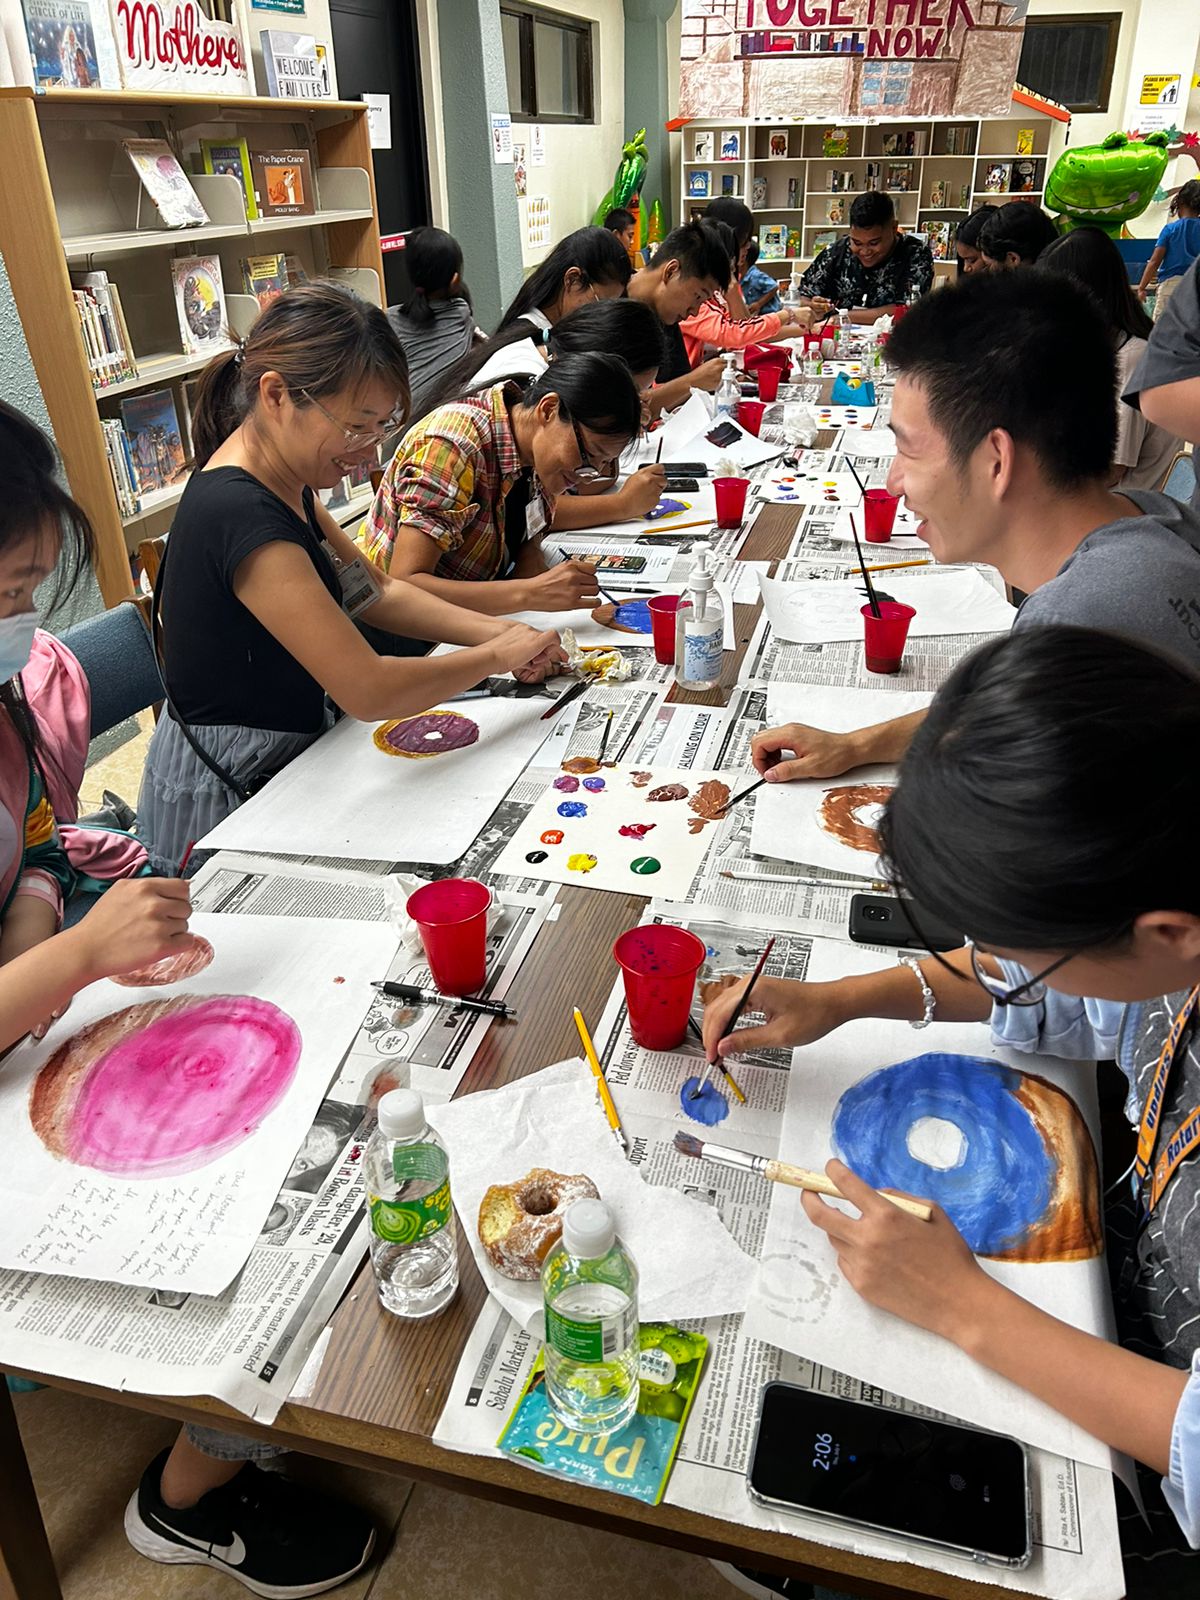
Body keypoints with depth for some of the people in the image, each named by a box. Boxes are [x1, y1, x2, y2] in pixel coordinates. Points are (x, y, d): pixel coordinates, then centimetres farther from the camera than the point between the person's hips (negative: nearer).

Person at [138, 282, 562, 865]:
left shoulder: (283, 480, 1)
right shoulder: (241, 516, -29)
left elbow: (376, 593, 9)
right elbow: (369, 691, -31)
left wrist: (497, 632, -5)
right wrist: (496, 655, -17)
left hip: (282, 760, 9)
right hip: (225, 799, -8)